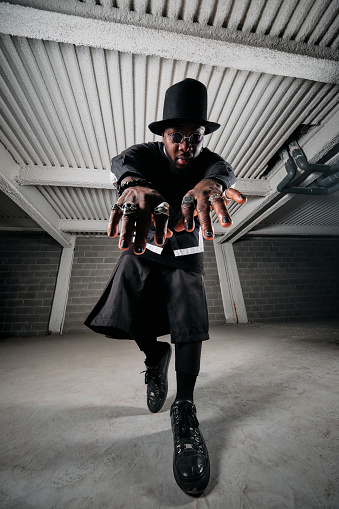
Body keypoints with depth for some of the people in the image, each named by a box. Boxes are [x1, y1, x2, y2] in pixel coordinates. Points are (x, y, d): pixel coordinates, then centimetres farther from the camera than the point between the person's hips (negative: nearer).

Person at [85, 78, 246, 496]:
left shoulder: (209, 162, -4)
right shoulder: (147, 153, -5)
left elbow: (224, 172, -27)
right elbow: (123, 161, -28)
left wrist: (210, 184, -53)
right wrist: (135, 184, -54)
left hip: (185, 258, 0)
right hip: (143, 251, 1)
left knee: (189, 327, -14)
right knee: (122, 318, -11)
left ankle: (184, 410, 8)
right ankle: (154, 356, 22)